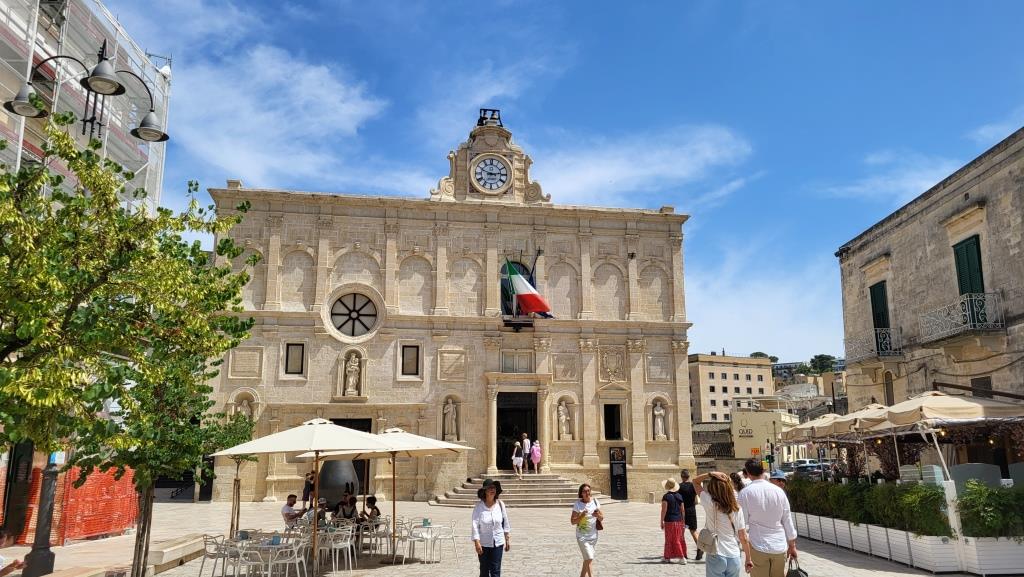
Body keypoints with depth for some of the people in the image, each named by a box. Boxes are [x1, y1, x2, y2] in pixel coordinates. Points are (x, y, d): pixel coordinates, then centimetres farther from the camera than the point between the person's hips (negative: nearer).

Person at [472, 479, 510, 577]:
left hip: (498, 543, 1)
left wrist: (508, 539, 7)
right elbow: (475, 525, -13)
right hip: (483, 544, -1)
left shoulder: (500, 504, -4)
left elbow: (505, 523, 4)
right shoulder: (479, 506, -12)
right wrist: (477, 543, -19)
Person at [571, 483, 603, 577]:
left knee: (587, 559, 14)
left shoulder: (595, 502, -1)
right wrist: (581, 516, -26)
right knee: (589, 559, -12)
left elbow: (601, 518, 4)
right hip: (582, 536, -4)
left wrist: (598, 515, -18)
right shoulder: (578, 505, -12)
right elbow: (572, 521, -10)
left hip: (593, 535, 4)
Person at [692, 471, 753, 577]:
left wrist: (710, 474, -14)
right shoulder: (737, 508, -4)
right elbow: (743, 538, 0)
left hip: (715, 557, -3)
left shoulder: (710, 504, -11)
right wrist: (748, 559, 10)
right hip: (734, 558, 3)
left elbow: (695, 481, -1)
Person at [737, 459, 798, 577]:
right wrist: (792, 545, 16)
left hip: (758, 546, -3)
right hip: (779, 546, 3)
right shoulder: (779, 491, 1)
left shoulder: (746, 493, -8)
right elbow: (788, 520, 7)